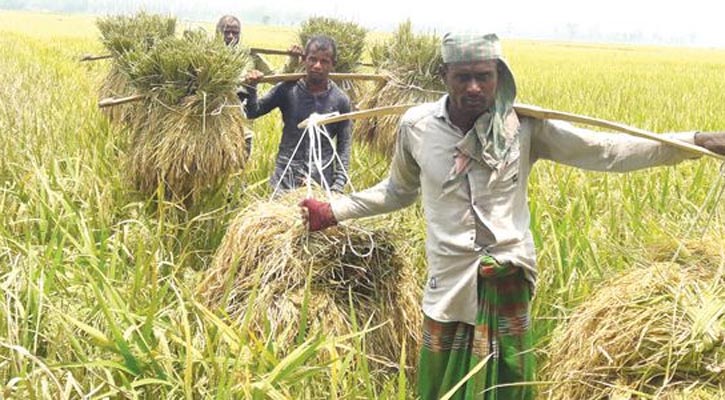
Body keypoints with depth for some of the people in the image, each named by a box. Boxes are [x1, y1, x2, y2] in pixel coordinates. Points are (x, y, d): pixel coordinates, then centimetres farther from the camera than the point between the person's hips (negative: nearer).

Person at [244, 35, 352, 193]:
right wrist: (251, 88, -13)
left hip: (322, 183, 0)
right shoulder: (287, 90, -1)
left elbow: (343, 147, 2)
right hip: (285, 180, 0)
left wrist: (338, 187, -5)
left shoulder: (340, 101, -1)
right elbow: (252, 113, 5)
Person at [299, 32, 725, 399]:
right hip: (449, 283, 1)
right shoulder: (416, 126, -3)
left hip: (507, 278, -1)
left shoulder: (525, 125, -8)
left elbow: (604, 151, -8)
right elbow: (398, 190, 15)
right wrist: (334, 210, 13)